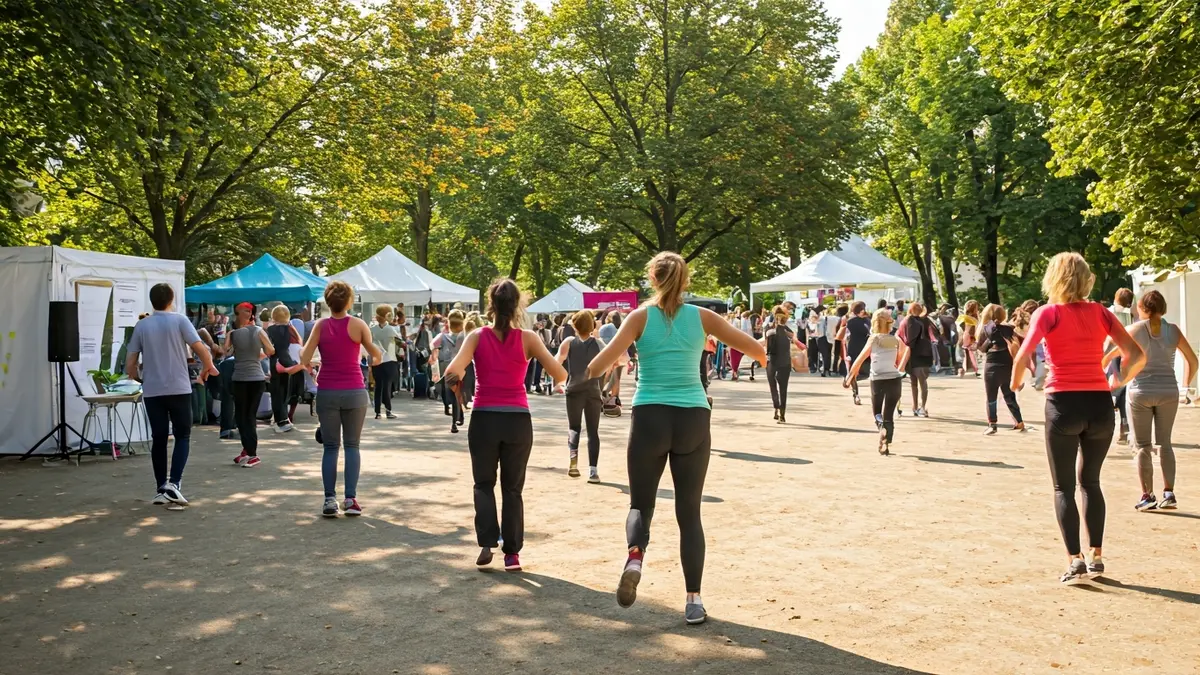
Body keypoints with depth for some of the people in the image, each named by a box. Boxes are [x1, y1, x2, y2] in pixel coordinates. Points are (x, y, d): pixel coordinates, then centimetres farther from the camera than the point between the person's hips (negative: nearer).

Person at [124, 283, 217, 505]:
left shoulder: (141, 325, 5)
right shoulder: (179, 320, -3)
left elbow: (130, 364, 5)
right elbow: (201, 348, -12)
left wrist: (139, 378, 24)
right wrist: (208, 367, 6)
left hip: (152, 391, 3)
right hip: (179, 389, -3)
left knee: (158, 439, 9)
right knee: (182, 436, 6)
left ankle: (161, 488, 12)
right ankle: (173, 484, -9)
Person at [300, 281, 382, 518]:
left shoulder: (321, 325, -1)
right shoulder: (357, 324, -5)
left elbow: (304, 359, -5)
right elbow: (376, 355, 1)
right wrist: (376, 360, 23)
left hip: (327, 392, 1)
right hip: (354, 391, -1)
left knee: (330, 447, 7)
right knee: (352, 445, 7)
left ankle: (330, 500, 2)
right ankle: (351, 498, 0)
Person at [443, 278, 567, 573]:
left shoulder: (478, 336, -3)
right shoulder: (528, 338, -4)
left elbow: (453, 372, -16)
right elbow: (560, 376, -9)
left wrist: (457, 377, 7)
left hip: (484, 419, 0)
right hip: (518, 420, 0)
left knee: (484, 485, 18)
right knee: (513, 489, 14)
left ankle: (486, 543, 3)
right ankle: (512, 553, 11)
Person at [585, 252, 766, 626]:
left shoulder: (641, 316, -1)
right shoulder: (701, 316, 3)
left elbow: (598, 366, -12)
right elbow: (756, 350, 5)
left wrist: (588, 371, 10)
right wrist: (763, 356, 28)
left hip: (650, 417, -1)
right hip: (693, 419, 1)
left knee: (641, 504, 14)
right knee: (689, 512, 11)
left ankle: (635, 558, -17)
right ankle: (693, 600, 6)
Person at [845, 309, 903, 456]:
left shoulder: (873, 339, 0)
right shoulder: (896, 340, 7)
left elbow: (859, 360, 0)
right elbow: (899, 362, 13)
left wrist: (849, 376, 7)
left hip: (877, 380, -2)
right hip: (894, 379, 2)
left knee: (877, 413, 15)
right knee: (888, 415, 10)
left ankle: (882, 427, -16)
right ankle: (886, 445, -2)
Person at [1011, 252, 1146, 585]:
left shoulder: (1048, 313, -4)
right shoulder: (1100, 313, 6)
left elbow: (1022, 358, -14)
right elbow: (1137, 355, 2)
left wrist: (1015, 384, 5)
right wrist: (1119, 381, 19)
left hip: (1064, 404, -3)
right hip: (1100, 405, 4)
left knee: (1064, 488, 7)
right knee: (1091, 482, 20)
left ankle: (1076, 562, -1)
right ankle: (1096, 558, 19)